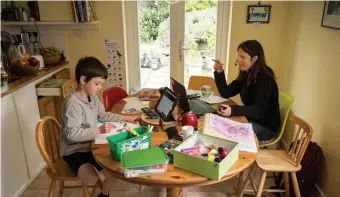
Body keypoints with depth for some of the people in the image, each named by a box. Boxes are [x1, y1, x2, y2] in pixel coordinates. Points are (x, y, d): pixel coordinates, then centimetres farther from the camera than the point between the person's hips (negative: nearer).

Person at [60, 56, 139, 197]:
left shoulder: (92, 97, 1)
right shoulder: (73, 103, -26)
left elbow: (102, 115, 16)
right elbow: (71, 134, -31)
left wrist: (125, 118, 11)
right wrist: (98, 131, -31)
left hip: (90, 145, 8)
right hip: (74, 151, -8)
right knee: (92, 178, -30)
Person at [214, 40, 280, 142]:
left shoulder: (265, 79, -21)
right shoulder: (246, 75, 3)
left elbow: (259, 110, -29)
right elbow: (226, 94, 3)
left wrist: (233, 110, -44)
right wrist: (219, 73, -10)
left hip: (265, 127, -7)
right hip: (251, 120, 7)